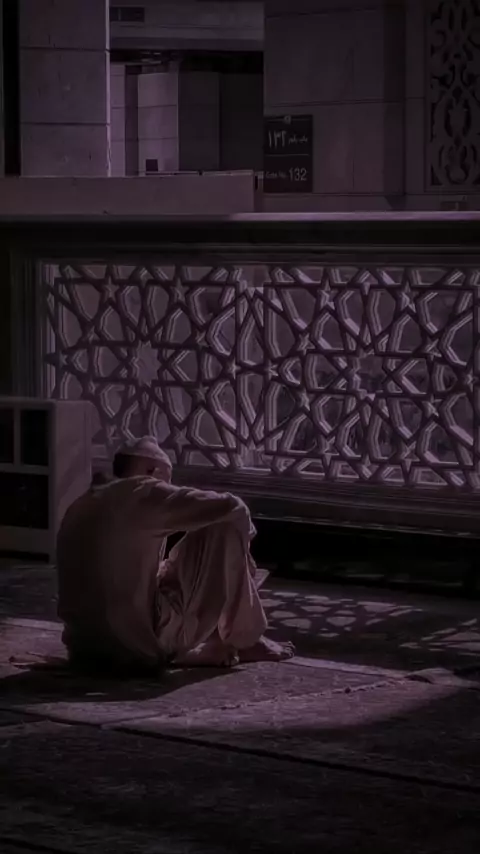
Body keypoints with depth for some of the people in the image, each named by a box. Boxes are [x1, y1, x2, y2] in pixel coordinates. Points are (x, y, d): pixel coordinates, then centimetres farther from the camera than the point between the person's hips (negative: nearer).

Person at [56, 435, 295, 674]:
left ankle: (205, 647, 23)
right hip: (138, 646, -8)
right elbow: (231, 508, -6)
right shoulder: (143, 493, -5)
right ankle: (244, 640, 13)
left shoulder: (82, 506, 18)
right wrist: (245, 530, 15)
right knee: (225, 528, 3)